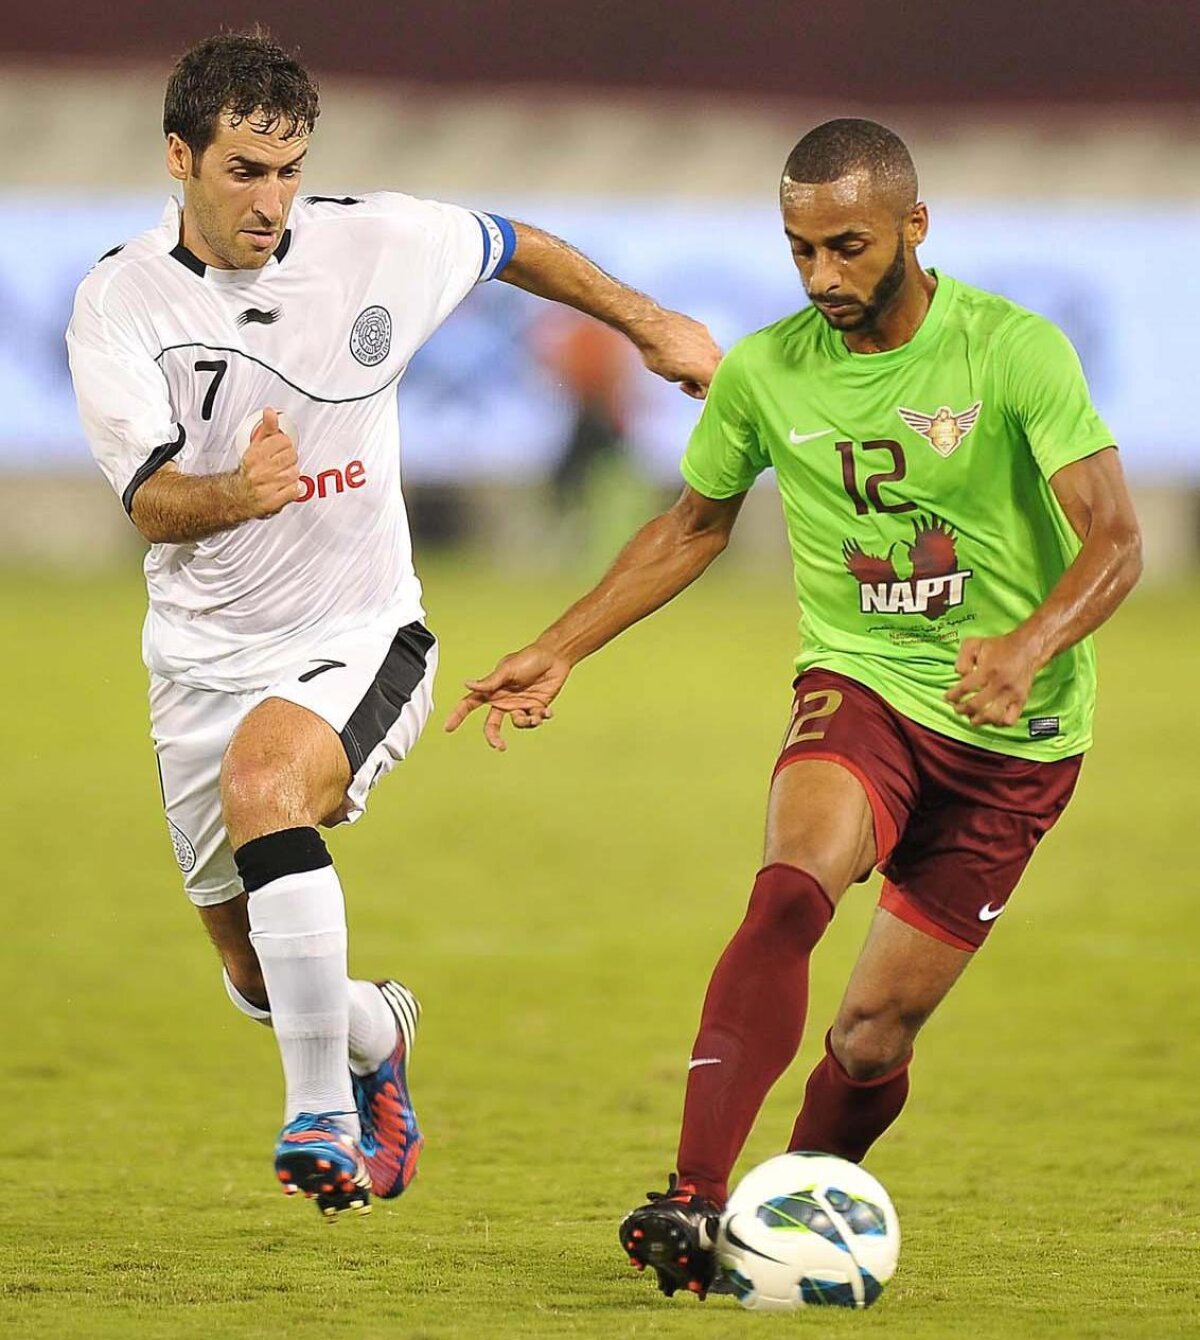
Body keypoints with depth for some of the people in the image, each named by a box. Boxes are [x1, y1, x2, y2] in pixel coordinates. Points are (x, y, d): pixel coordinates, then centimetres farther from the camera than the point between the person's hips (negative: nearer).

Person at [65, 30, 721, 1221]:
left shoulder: (376, 245, -8)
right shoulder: (118, 305, -11)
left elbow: (515, 250, 13)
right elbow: (148, 502, -22)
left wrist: (650, 324, 22)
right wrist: (236, 493, -44)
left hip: (359, 636, -2)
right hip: (205, 659, 2)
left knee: (264, 775, -35)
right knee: (255, 975, 9)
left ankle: (323, 1117, -32)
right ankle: (377, 1036, 47)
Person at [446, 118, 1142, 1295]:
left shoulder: (1016, 351, -13)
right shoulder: (764, 373, -2)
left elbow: (1113, 539, -17)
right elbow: (693, 526, 16)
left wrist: (1029, 646, -36)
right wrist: (557, 651, 10)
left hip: (1012, 732, -1)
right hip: (857, 686, 1)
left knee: (875, 1031, -2)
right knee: (789, 893, -30)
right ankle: (695, 1202, -40)